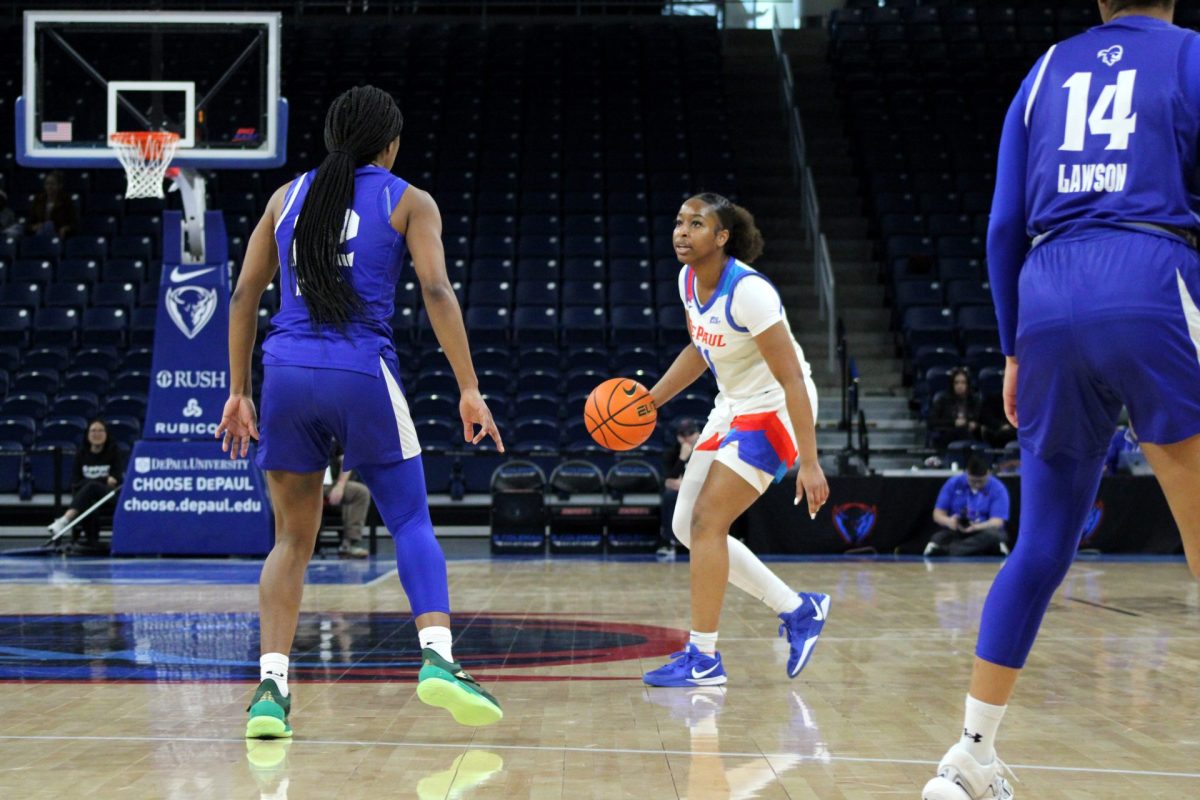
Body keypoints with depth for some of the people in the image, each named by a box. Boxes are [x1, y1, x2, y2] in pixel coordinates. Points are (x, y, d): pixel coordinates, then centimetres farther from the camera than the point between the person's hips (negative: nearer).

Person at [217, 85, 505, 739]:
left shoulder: (288, 196, 18)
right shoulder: (408, 202, 8)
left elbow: (244, 296, 14)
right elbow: (436, 291, -5)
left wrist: (237, 392, 19)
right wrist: (469, 390, -6)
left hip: (287, 370, 3)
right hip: (361, 372, -3)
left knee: (292, 538, 12)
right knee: (411, 524, 8)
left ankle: (271, 686, 0)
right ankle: (437, 655, -12)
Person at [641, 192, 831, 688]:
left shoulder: (748, 291, -26)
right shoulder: (689, 281, 0)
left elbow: (792, 378, -26)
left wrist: (809, 463, -30)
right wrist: (650, 401, 9)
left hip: (775, 411, -9)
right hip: (733, 409, 9)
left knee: (706, 522, -15)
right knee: (687, 527, 7)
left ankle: (703, 658, -5)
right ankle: (799, 610, 18)